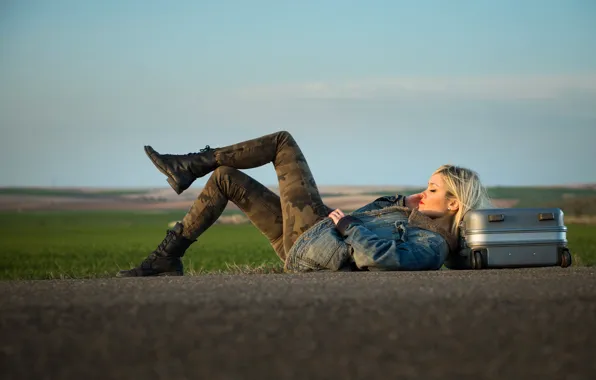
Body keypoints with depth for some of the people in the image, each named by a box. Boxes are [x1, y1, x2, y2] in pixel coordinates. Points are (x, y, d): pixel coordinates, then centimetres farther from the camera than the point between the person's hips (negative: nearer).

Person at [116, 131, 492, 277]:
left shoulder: (433, 245, -17)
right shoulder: (421, 219, 11)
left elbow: (381, 255, -34)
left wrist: (346, 223, -21)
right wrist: (401, 203, 10)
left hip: (311, 232, -10)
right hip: (300, 248, 10)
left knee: (284, 142, -2)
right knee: (225, 178, 14)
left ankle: (189, 167, 5)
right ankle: (166, 259, 15)